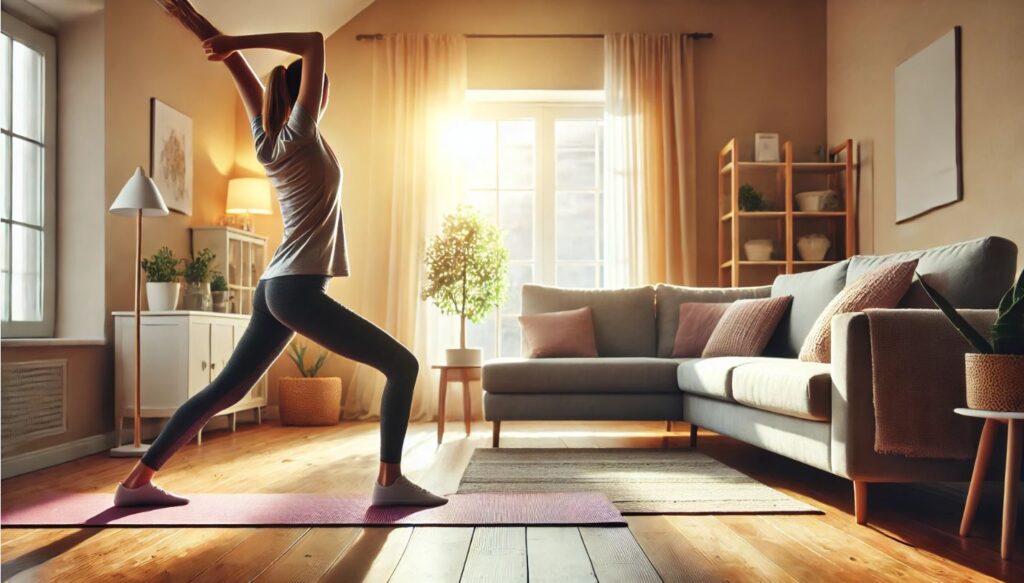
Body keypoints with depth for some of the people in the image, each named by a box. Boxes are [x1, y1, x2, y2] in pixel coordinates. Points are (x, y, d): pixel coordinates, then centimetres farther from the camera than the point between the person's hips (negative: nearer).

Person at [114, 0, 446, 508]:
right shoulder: (300, 135, -7)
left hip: (275, 289, 9)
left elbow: (240, 70, 20)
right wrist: (235, 42, -5)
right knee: (401, 364, -5)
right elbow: (313, 44, -9)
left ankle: (139, 479, 23)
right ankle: (390, 481, -7)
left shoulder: (267, 138, 13)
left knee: (226, 389, 15)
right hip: (298, 290, -9)